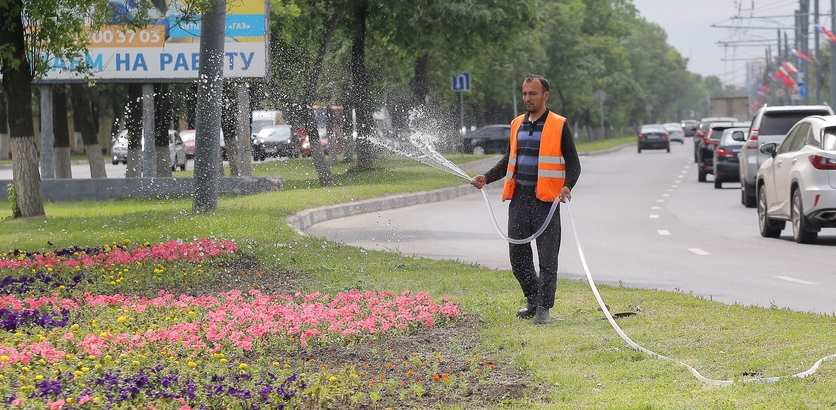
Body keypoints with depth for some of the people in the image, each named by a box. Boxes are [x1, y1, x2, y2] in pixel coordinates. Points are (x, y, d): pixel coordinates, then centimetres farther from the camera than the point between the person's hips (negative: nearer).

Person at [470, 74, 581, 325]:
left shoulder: (559, 126, -1)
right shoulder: (517, 125, 14)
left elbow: (573, 163, -1)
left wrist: (567, 186, -18)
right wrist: (487, 178, 12)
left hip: (546, 200, -5)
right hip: (519, 198, 5)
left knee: (547, 258, -2)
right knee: (517, 256, 7)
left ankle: (544, 308, 3)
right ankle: (533, 299, 25)